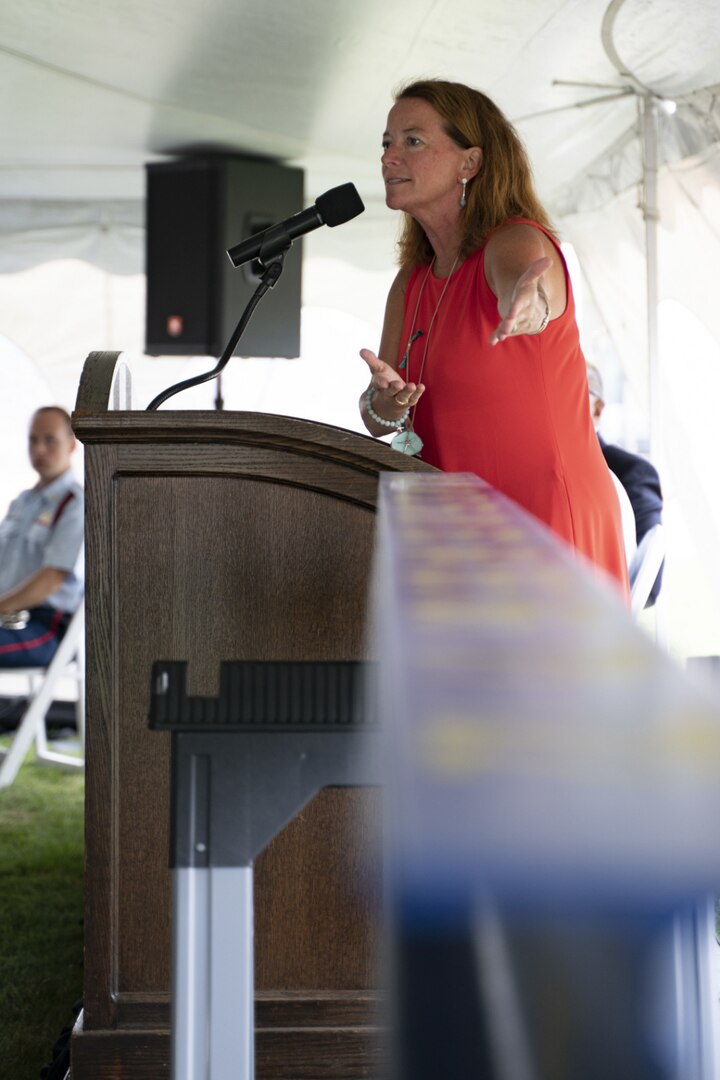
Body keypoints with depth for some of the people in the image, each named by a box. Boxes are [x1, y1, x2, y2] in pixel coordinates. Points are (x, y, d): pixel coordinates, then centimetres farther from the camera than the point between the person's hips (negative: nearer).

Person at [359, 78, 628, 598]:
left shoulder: (519, 242, -11)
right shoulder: (410, 284, 10)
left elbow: (521, 282, -36)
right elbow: (377, 415, 4)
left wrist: (527, 304, -60)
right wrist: (385, 402, -20)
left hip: (550, 520, -7)